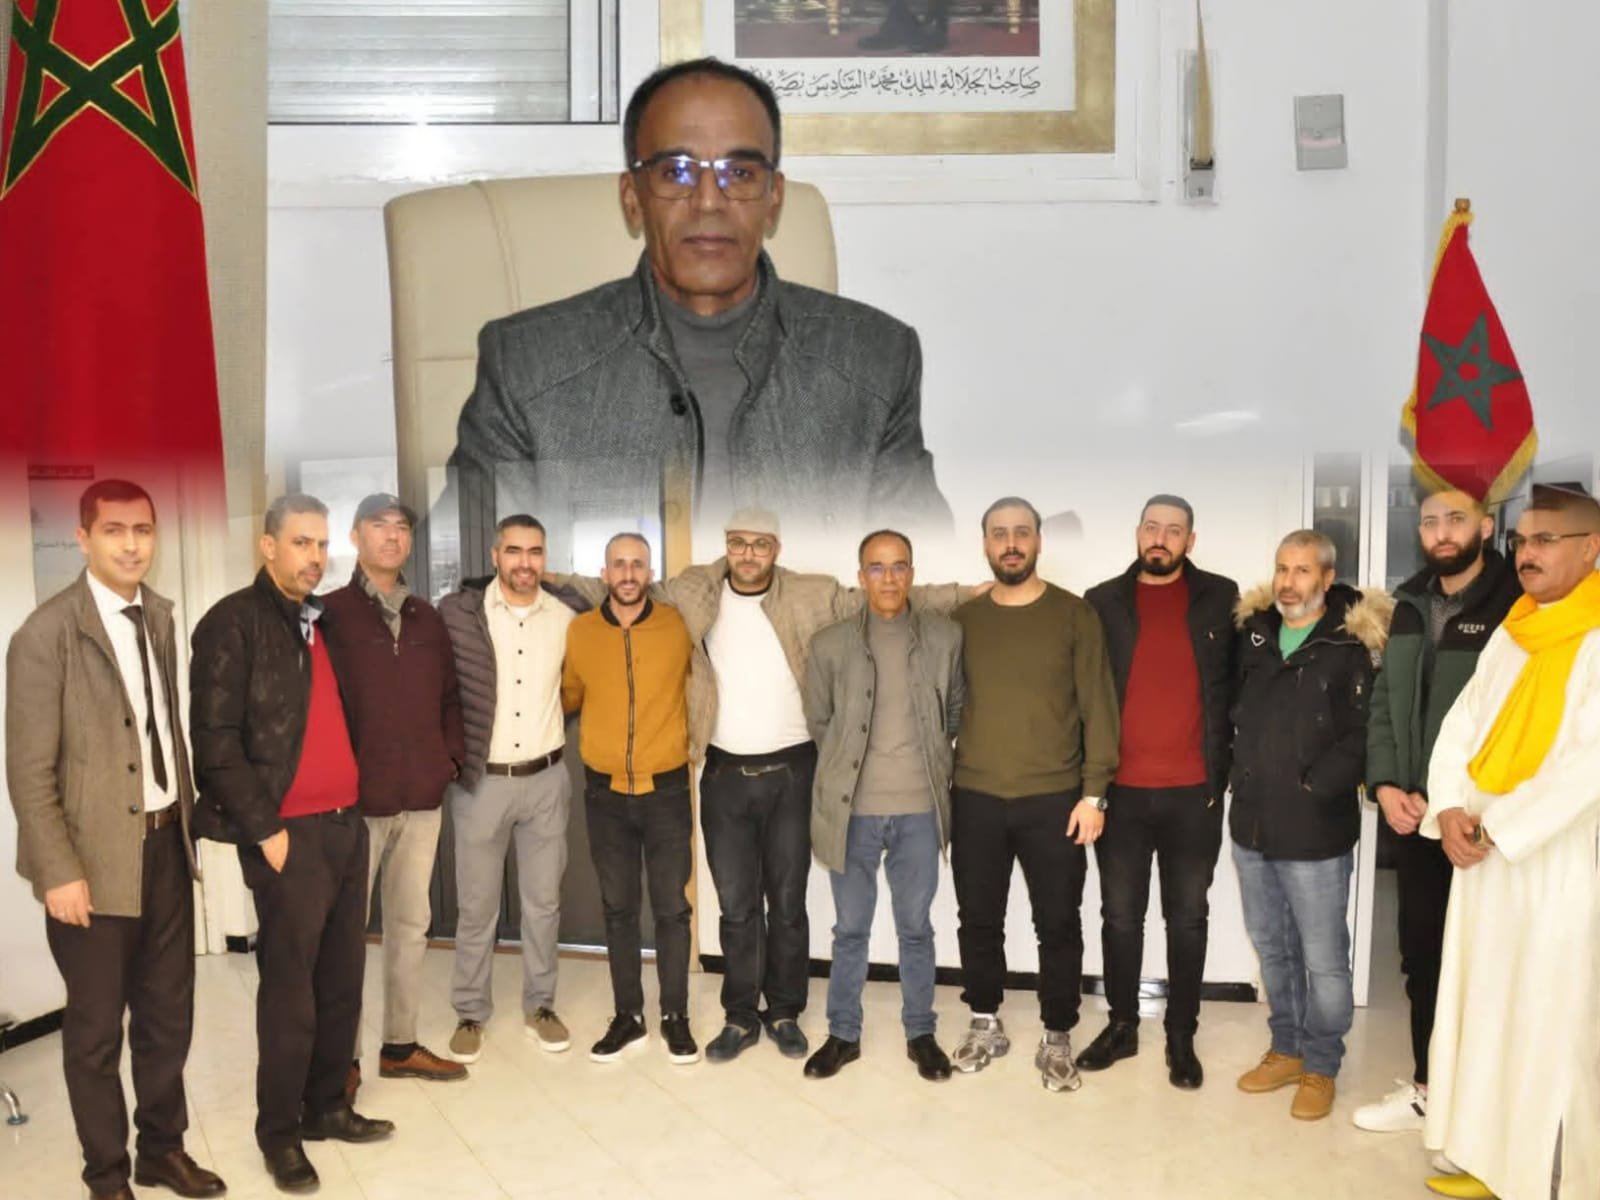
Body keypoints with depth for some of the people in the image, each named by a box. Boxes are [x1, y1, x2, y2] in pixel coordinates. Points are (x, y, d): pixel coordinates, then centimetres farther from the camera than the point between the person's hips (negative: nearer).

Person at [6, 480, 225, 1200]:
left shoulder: (157, 616, 6)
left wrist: (187, 817, 7)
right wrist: (60, 871, -15)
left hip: (166, 842, 6)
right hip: (97, 855, -6)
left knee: (168, 1011, 17)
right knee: (96, 1026, 10)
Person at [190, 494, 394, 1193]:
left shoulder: (322, 620, 13)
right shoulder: (233, 623, -9)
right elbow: (215, 740, -13)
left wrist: (352, 805, 11)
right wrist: (264, 830, -14)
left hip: (346, 824, 7)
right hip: (287, 835, -7)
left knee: (342, 980, 13)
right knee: (290, 988, 2)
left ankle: (327, 1107, 27)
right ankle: (279, 1132, 18)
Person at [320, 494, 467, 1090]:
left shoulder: (427, 619, 13)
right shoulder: (330, 613, -4)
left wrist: (450, 756, 6)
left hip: (422, 799, 5)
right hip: (354, 799, -5)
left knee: (411, 923, 13)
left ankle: (400, 1044, 25)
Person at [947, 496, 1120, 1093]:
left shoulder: (1074, 614, -1)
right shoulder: (963, 619, 6)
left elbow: (1098, 706, -3)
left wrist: (1094, 792, -8)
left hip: (1054, 799, -2)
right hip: (975, 799, 2)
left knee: (1059, 925, 5)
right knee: (978, 921, 11)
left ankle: (1057, 1039, 21)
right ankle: (985, 1023, 29)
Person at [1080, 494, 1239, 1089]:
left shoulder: (1220, 599, 4)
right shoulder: (1103, 602, 5)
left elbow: (1238, 684, 5)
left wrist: (1225, 764, -2)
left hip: (1194, 790, -1)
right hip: (1122, 789, 1)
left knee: (1187, 918, 9)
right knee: (1120, 915, 10)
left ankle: (1181, 1037, 21)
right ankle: (1121, 1025, 25)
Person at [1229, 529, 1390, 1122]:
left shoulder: (1354, 644, -8)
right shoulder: (1252, 631, 8)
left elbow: (1363, 733, -14)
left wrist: (1316, 785, -16)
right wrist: (1240, 776, 8)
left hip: (1316, 831, -5)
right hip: (1251, 825, 6)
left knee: (1323, 958, 4)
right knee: (1270, 946, 17)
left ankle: (1320, 1067, 22)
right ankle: (1285, 1051, 33)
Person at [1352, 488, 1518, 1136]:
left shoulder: (1515, 607, -10)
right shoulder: (1409, 606, 10)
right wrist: (1384, 784, -2)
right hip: (1412, 816, 6)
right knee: (1420, 953, 13)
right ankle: (1428, 1083, 27)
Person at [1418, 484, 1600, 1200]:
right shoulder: (1509, 634, 11)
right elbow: (1460, 724, 8)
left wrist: (1497, 829, -15)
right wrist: (1451, 811, -7)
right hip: (1481, 854, 7)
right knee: (1480, 1008, 13)